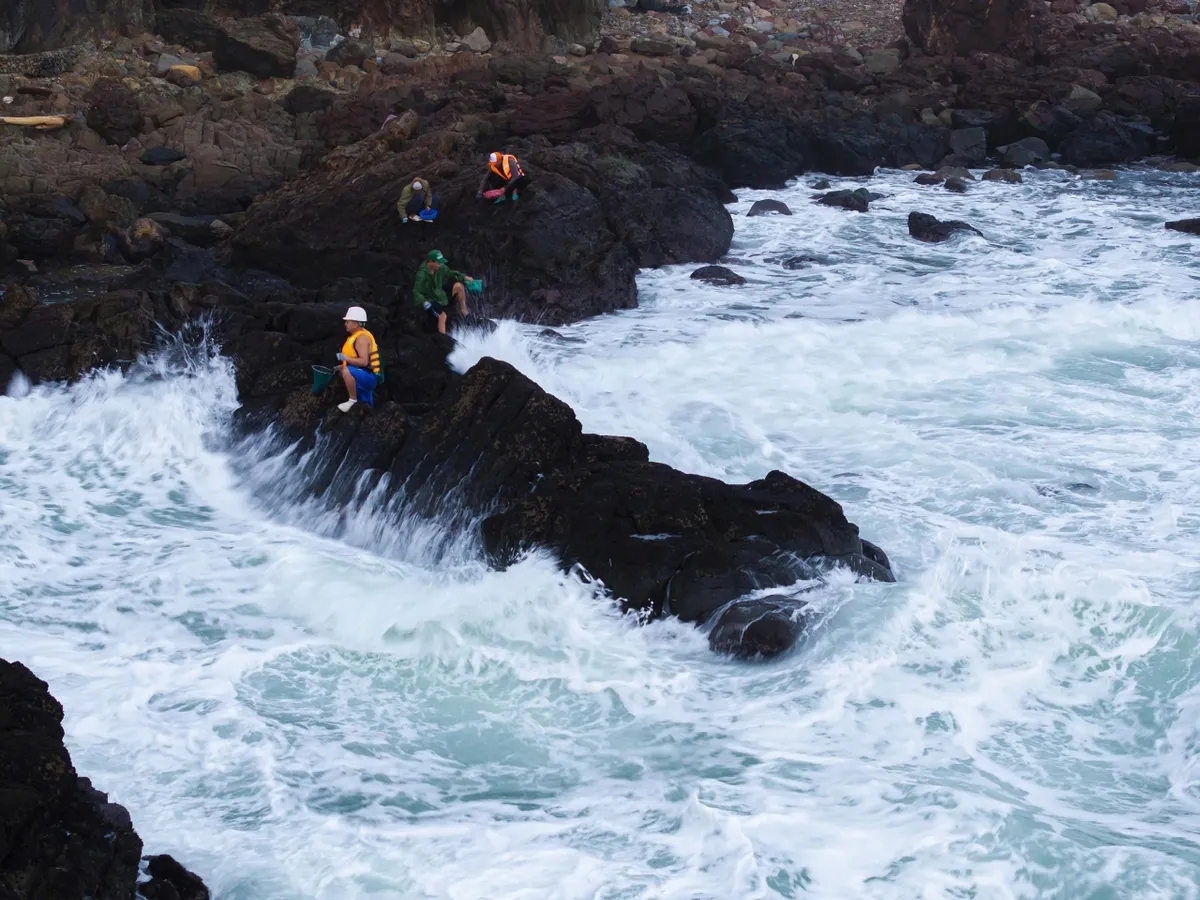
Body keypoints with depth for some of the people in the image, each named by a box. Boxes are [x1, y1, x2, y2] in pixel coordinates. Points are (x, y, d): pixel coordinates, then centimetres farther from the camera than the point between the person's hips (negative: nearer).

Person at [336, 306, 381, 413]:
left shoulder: (362, 338, -17)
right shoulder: (356, 336, 16)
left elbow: (364, 362, -27)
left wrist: (346, 359, -28)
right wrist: (342, 366, 15)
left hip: (368, 377, -11)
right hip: (363, 378, 11)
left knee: (346, 371, -34)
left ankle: (353, 400, -23)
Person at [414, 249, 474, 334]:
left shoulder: (440, 267, -9)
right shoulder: (422, 274, -27)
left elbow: (450, 273, 9)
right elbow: (416, 292, -25)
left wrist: (464, 277, -3)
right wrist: (424, 303, -38)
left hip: (441, 294, 7)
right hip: (430, 301, -7)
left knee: (458, 286, -10)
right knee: (442, 316, -30)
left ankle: (463, 310, 8)